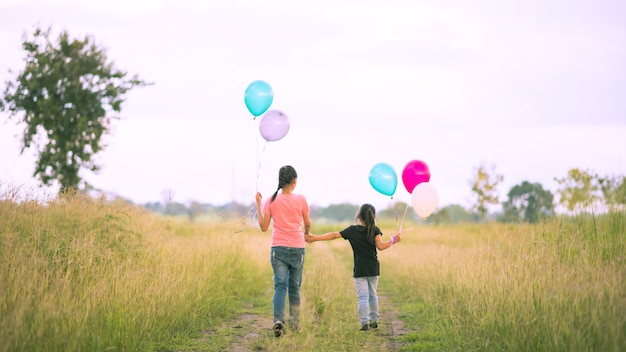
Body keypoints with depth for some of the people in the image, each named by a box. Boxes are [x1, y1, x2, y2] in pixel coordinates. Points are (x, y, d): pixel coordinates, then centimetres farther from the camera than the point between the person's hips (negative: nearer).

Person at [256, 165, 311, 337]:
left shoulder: (272, 201, -3)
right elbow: (307, 224, 7)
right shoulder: (300, 200, -4)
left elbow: (264, 227, 1)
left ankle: (278, 320, -23)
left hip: (278, 248, 0)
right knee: (294, 287, 12)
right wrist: (306, 233, 30)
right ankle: (294, 324, 18)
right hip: (297, 248, 0)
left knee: (280, 286, -1)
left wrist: (258, 204, 8)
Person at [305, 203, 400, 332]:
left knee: (363, 297, -1)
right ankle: (374, 321, 21)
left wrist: (315, 238, 1)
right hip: (373, 268, 2)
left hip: (360, 270, -2)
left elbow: (334, 235, -3)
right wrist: (393, 240, -3)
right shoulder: (375, 230, -2)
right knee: (373, 295, 16)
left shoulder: (352, 230, -2)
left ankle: (364, 323, -8)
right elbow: (380, 246, -13)